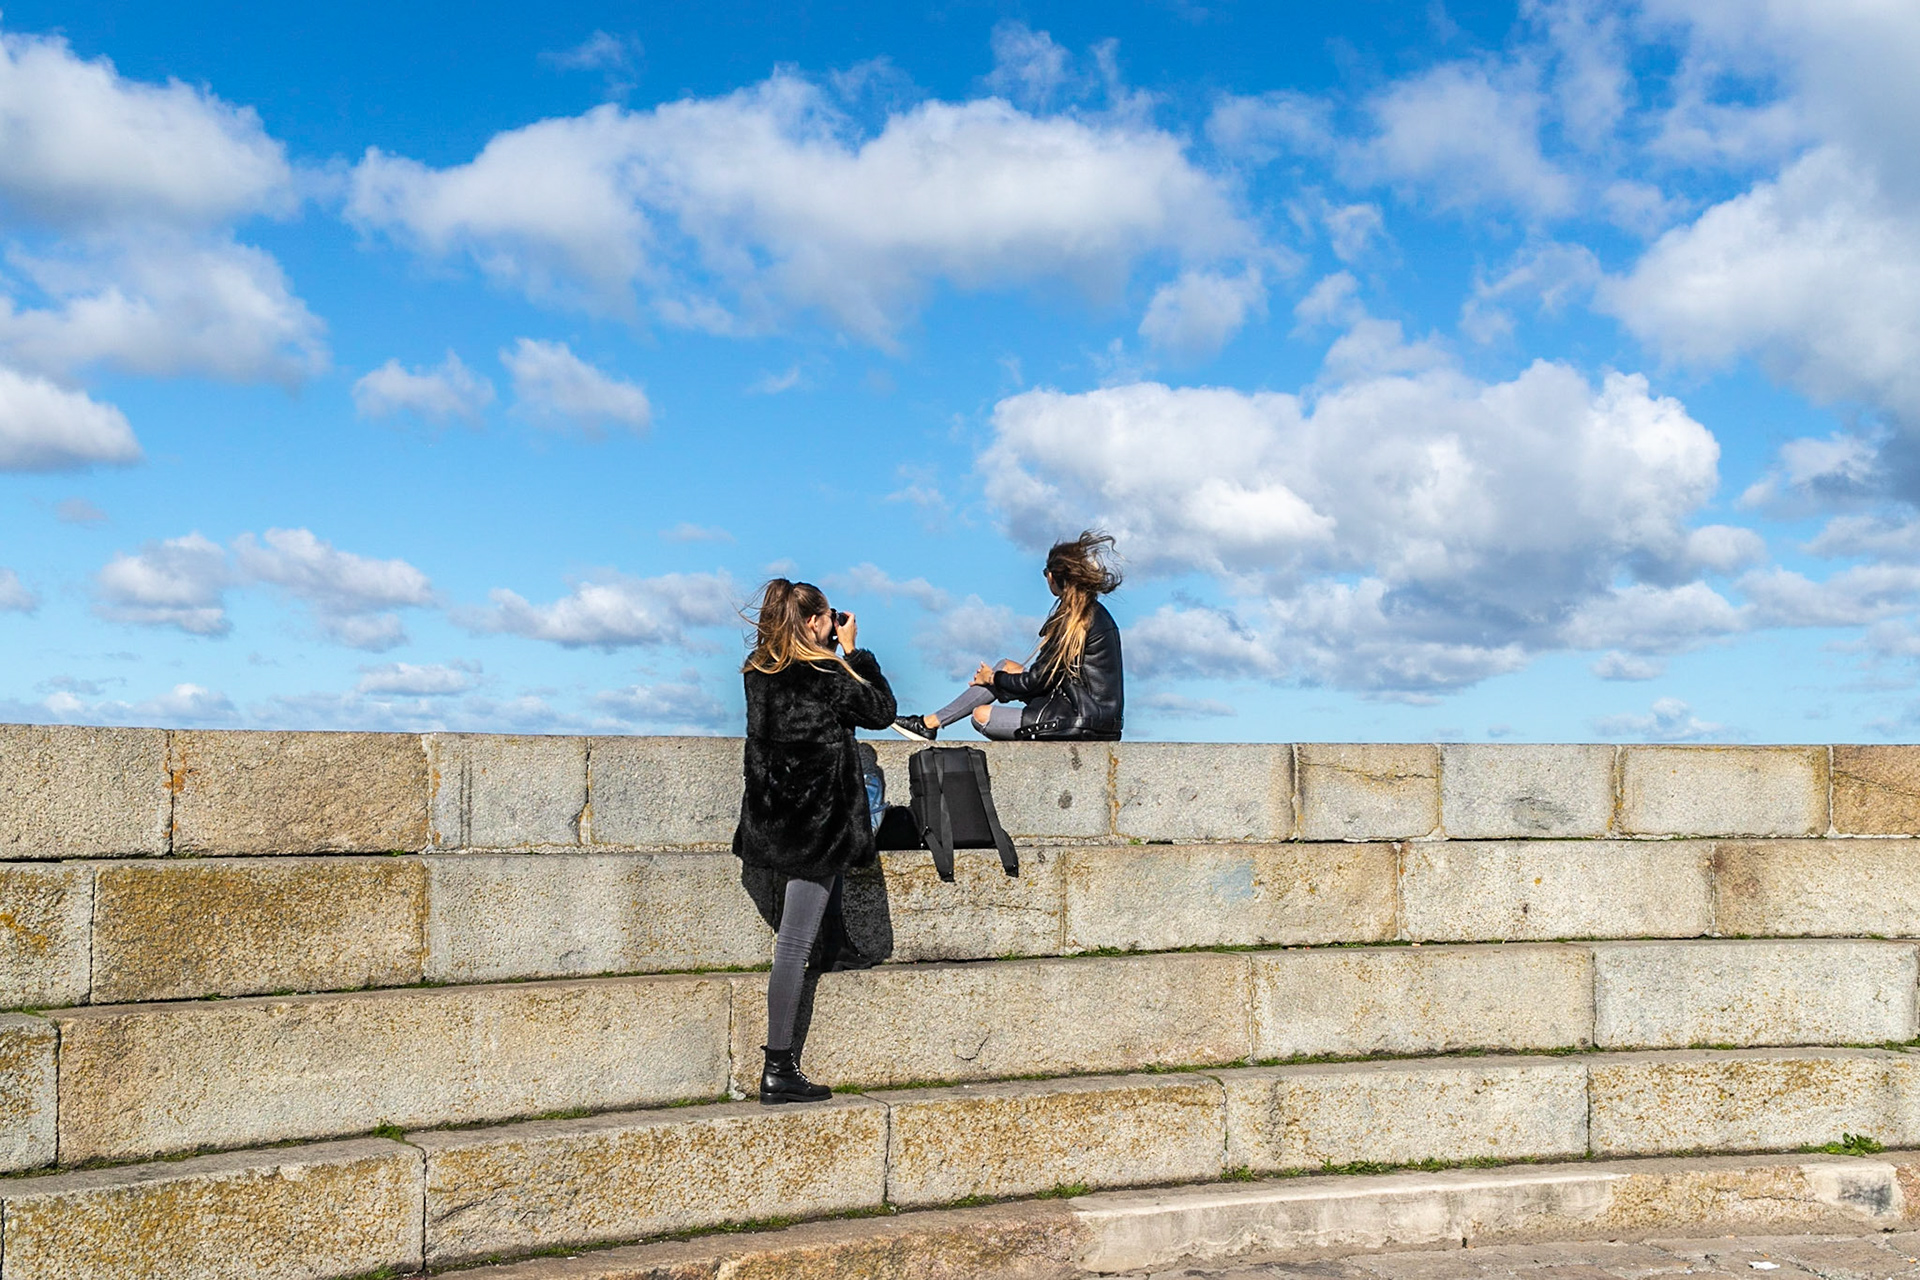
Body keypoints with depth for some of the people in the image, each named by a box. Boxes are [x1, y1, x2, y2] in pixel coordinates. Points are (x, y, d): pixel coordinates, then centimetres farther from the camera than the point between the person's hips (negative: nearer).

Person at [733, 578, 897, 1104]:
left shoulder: (758, 671, 5)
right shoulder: (826, 674, -15)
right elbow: (882, 711, -2)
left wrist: (835, 654, 14)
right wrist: (853, 651, 3)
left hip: (771, 817, 8)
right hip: (816, 824, -8)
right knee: (794, 943, -5)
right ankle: (778, 1070, -1)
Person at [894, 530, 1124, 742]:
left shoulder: (1073, 621, -19)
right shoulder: (1094, 611, 11)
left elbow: (1037, 681, -13)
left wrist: (993, 679, 5)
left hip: (1086, 723, -10)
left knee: (982, 716, -8)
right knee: (1005, 666, 15)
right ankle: (930, 723, 17)